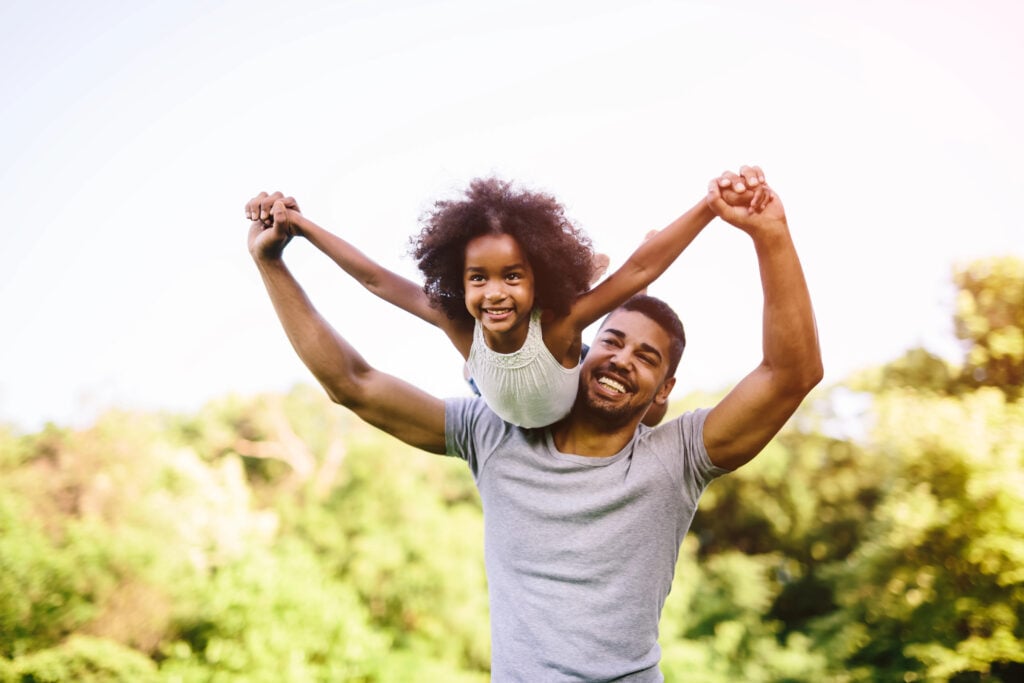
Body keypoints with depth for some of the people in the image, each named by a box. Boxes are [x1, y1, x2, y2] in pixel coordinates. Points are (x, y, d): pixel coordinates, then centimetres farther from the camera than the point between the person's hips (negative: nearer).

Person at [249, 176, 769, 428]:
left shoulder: (558, 324, -48)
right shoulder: (460, 329, -39)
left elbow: (640, 269, -53)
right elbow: (378, 280, -33)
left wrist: (712, 205, -64)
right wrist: (300, 225, -37)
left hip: (588, 416, -3)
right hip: (518, 437, 3)